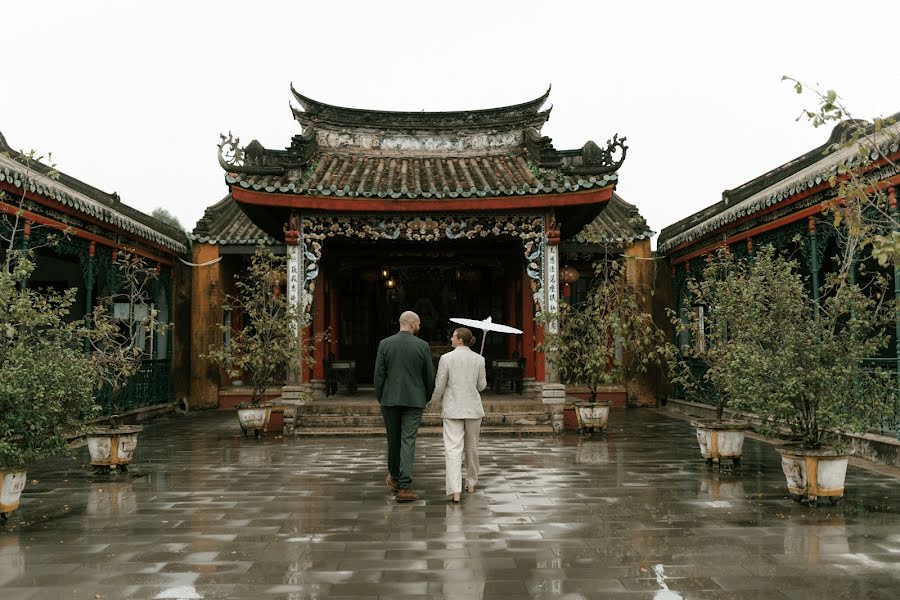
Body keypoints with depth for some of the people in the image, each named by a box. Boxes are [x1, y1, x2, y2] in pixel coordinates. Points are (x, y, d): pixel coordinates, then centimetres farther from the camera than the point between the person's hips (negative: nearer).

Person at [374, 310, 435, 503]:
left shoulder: (385, 344, -1)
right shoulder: (423, 346, -3)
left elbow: (379, 375, -1)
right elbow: (429, 376, 1)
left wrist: (380, 398, 10)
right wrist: (427, 398, 16)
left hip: (390, 400, 2)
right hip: (414, 400, -1)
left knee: (393, 440, 16)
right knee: (408, 441, -2)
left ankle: (394, 477, 34)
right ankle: (404, 487, -8)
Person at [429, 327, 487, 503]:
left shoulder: (446, 358, -8)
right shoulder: (479, 359, 1)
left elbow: (439, 386, -5)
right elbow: (481, 386, 6)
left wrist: (435, 400, 15)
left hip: (452, 408, -3)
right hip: (473, 407, 3)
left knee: (453, 448, -6)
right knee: (472, 447, 19)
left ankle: (455, 490, -18)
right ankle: (471, 483, 32)